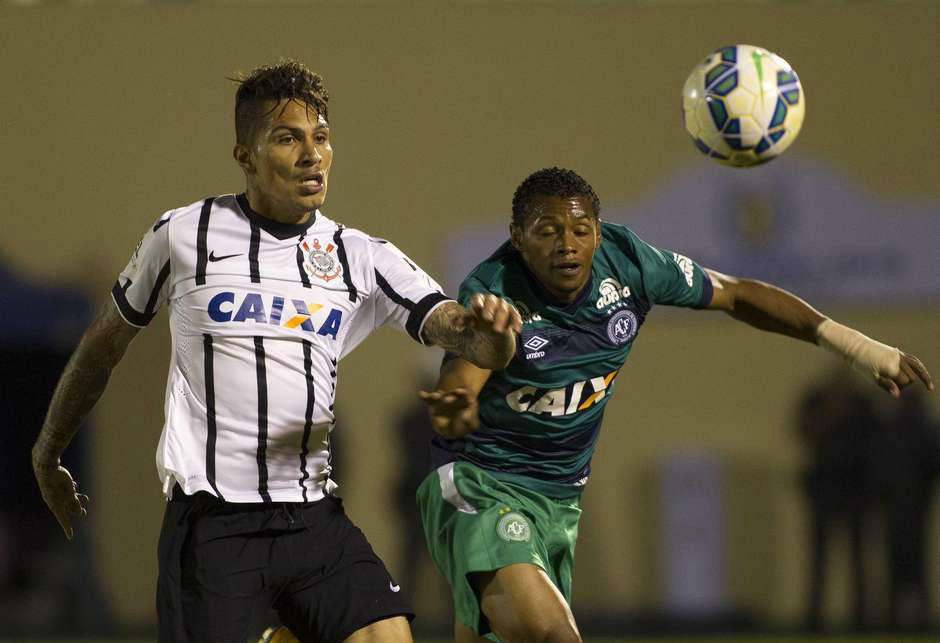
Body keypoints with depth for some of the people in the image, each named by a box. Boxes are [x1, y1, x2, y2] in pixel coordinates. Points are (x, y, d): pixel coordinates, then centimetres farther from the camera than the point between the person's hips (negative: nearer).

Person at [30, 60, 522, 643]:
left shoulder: (362, 258, 7)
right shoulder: (182, 236, 2)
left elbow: (468, 339, -4)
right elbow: (106, 342, 16)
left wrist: (488, 331, -28)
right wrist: (48, 456, 23)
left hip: (315, 518, 3)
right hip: (212, 521, -3)